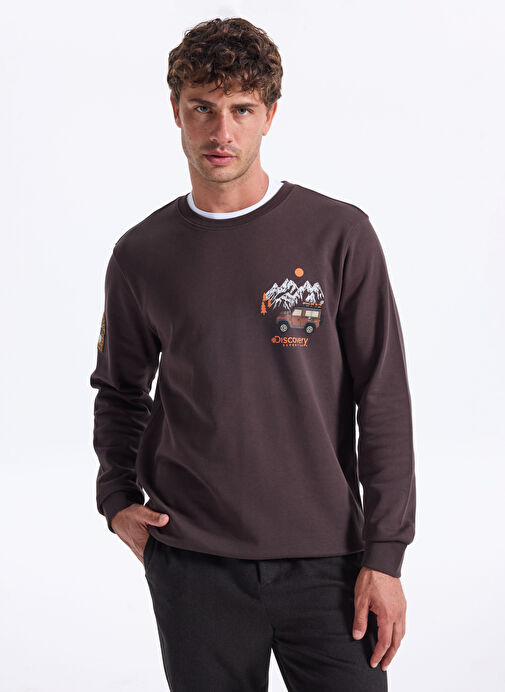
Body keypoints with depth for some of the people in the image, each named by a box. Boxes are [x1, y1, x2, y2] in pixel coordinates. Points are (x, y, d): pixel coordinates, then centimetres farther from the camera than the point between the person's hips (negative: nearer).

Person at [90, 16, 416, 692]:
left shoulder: (339, 235, -3)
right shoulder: (142, 256, 3)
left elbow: (384, 401, -3)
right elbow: (121, 391, 19)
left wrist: (384, 555, -6)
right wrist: (118, 498, 5)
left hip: (324, 558, -1)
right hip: (191, 561, 1)